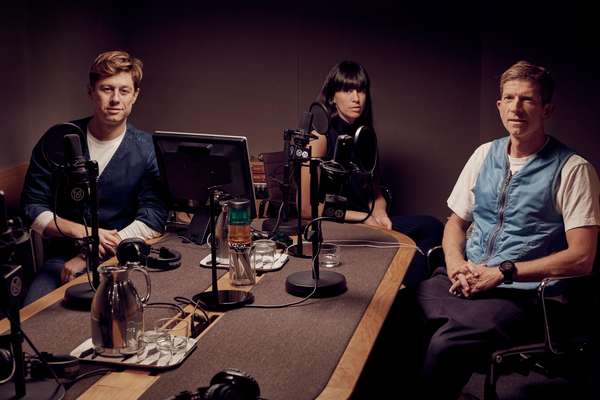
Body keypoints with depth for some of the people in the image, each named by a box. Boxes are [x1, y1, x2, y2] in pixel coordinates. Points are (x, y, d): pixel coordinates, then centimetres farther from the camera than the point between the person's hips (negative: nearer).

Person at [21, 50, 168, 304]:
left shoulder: (147, 150, -3)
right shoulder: (56, 141, 0)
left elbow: (153, 219, -11)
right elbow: (33, 208, 2)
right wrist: (83, 232, -15)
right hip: (62, 258, 1)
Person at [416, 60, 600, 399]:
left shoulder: (573, 170, -2)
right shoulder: (485, 155, 15)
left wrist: (503, 272, -12)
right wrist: (456, 263, -1)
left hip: (519, 293, -5)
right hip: (466, 281, 5)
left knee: (444, 346, -33)